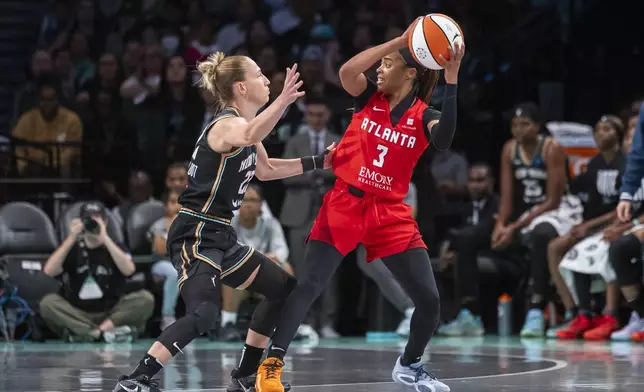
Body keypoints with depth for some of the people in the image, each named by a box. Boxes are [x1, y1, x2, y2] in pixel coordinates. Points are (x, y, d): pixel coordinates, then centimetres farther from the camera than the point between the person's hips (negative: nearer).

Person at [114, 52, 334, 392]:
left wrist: (318, 162, 29)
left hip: (220, 237, 10)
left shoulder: (243, 123, 13)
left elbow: (265, 169, 32)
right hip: (195, 236, -10)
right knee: (203, 312, -29)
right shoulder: (226, 125, -17)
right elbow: (248, 136, -44)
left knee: (283, 288, 18)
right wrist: (284, 100, -58)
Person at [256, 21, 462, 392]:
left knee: (430, 298, -2)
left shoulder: (423, 116, -2)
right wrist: (399, 40, -24)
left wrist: (451, 81, -30)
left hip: (390, 213, 1)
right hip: (345, 203, -1)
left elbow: (444, 141, -25)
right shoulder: (369, 97, 1)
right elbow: (347, 71, -21)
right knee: (310, 285, -14)